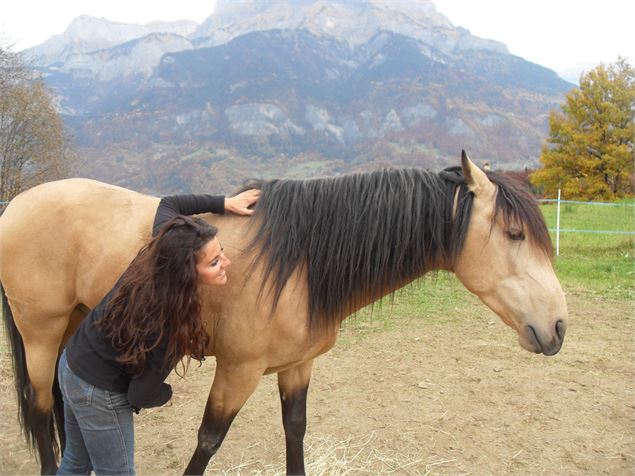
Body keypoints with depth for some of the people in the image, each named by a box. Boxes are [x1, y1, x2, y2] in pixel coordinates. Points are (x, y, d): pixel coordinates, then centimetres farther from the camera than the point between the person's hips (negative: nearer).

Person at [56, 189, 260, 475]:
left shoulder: (160, 256, -17)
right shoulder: (169, 322, -34)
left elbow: (168, 205, 5)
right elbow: (140, 396, -23)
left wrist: (224, 203, 0)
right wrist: (167, 393, -2)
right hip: (98, 396, -8)